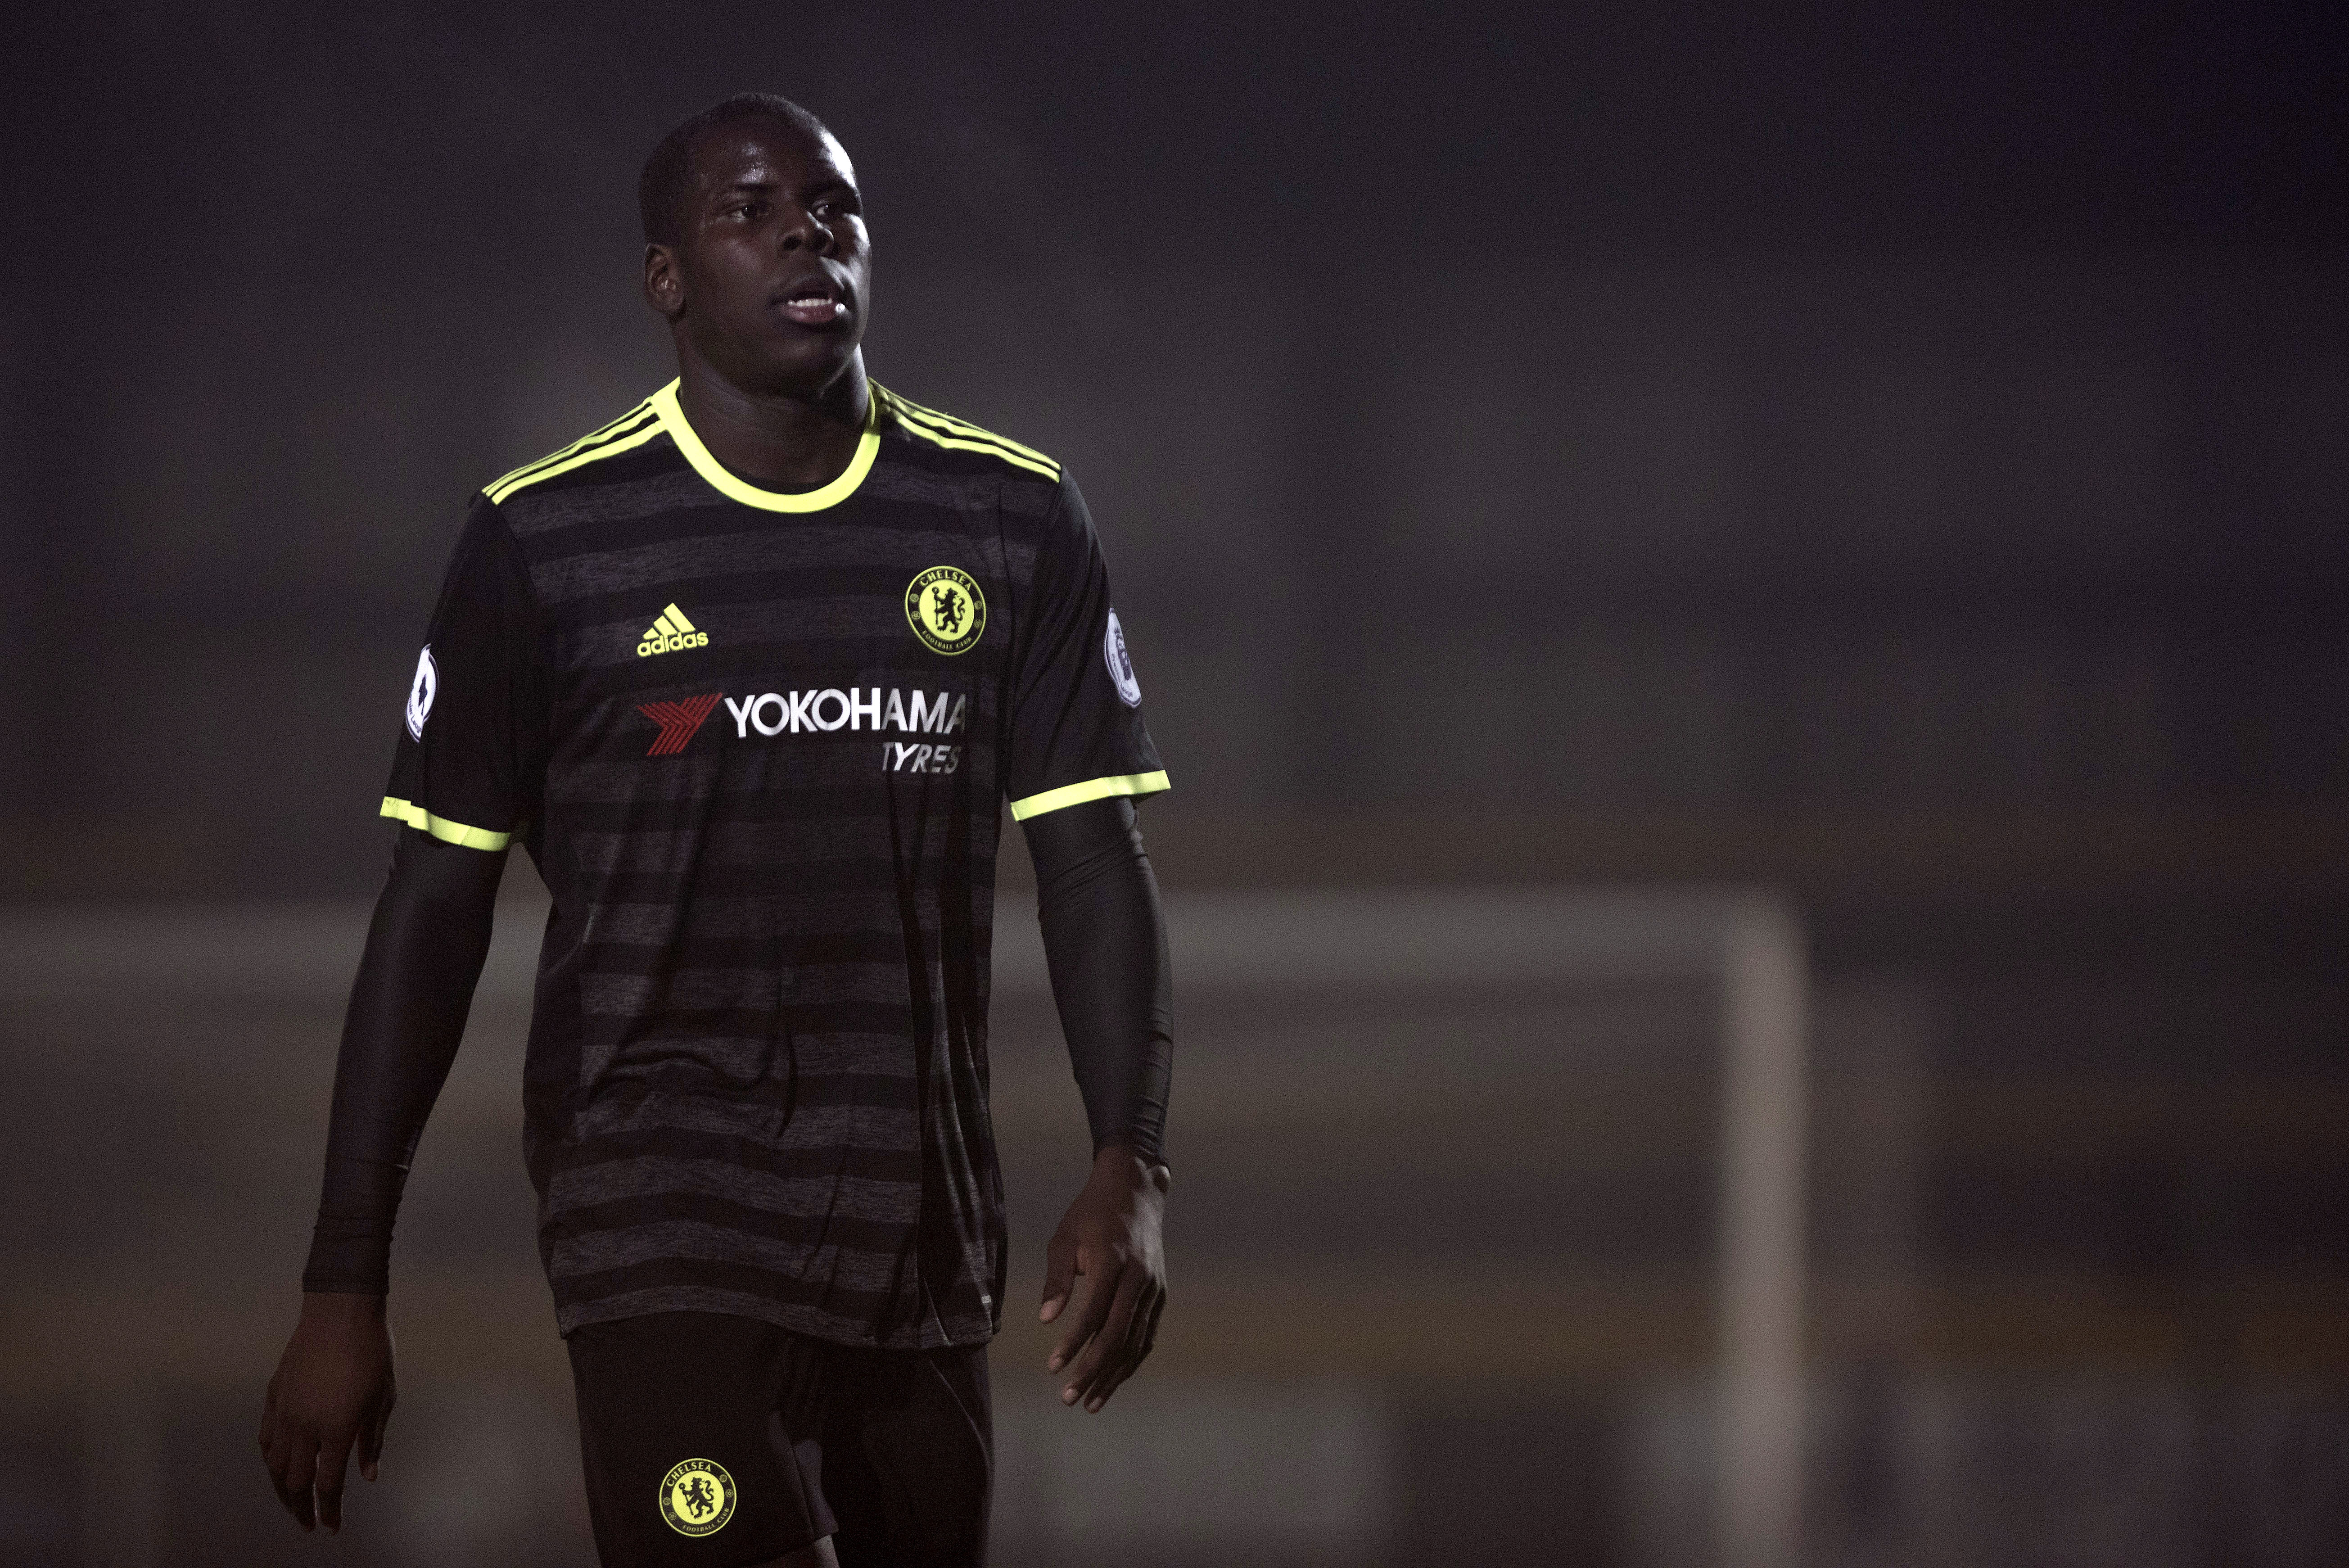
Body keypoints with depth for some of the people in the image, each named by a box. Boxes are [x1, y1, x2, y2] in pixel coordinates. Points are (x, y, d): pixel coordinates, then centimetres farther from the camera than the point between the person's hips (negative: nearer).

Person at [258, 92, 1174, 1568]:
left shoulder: (1015, 522, 6)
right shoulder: (547, 540, -1)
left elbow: (1096, 864, 4)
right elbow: (436, 905, 2)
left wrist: (1134, 1168, -13)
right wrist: (345, 1289, -1)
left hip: (926, 1235, 4)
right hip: (666, 1214, -4)